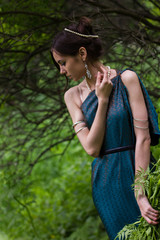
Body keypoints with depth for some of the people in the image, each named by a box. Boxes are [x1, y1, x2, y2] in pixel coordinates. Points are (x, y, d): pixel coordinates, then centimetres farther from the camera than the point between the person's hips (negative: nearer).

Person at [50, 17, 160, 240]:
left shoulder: (126, 79, -8)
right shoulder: (73, 96, 5)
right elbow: (92, 148, -5)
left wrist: (140, 194, -20)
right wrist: (102, 100, -12)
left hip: (138, 172, -3)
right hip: (105, 182, 3)